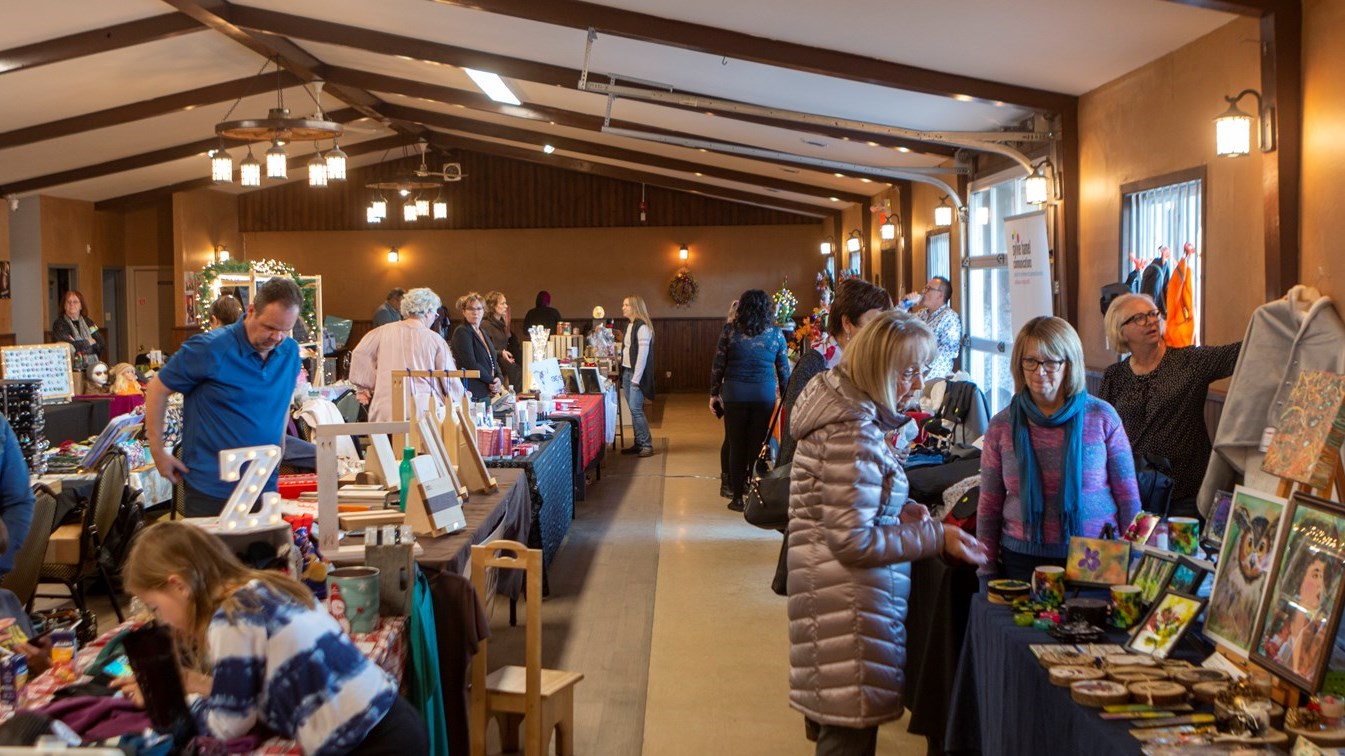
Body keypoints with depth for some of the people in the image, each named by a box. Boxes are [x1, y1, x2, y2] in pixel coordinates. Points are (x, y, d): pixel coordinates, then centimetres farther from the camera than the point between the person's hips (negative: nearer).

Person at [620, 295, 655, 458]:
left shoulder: (642, 326, -13)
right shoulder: (630, 326, 14)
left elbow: (643, 353, -17)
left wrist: (636, 378, -18)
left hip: (636, 374, -9)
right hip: (627, 372, 9)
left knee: (636, 409, -11)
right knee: (634, 410, 8)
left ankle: (647, 445, -5)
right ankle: (638, 444, 13)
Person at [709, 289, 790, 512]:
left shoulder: (730, 333, -1)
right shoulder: (775, 334, 1)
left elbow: (718, 367, 1)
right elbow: (784, 369, 5)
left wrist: (714, 394, 11)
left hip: (734, 394, 0)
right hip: (764, 394, 0)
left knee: (737, 445, 7)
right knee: (758, 444, 6)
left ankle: (738, 497, 11)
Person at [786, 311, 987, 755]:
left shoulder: (846, 408, 8)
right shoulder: (853, 433, -23)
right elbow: (853, 541, -22)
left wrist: (898, 510, 5)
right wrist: (936, 537, -17)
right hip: (850, 605, -10)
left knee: (836, 720, 18)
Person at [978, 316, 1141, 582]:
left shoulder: (1101, 418, -1)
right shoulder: (1002, 427, 2)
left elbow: (1128, 498, 3)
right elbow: (989, 507, 7)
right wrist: (988, 572, 4)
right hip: (1023, 559, 1)